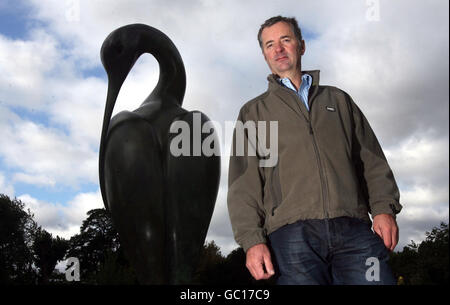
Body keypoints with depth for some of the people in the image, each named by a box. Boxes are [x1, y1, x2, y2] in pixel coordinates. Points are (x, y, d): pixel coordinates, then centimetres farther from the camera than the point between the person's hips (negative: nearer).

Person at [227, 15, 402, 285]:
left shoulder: (337, 99, 25)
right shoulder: (253, 112, 19)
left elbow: (371, 159, 17)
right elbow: (244, 181, 8)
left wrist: (384, 208, 0)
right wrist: (252, 239, -5)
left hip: (353, 230, 2)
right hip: (291, 233, -1)